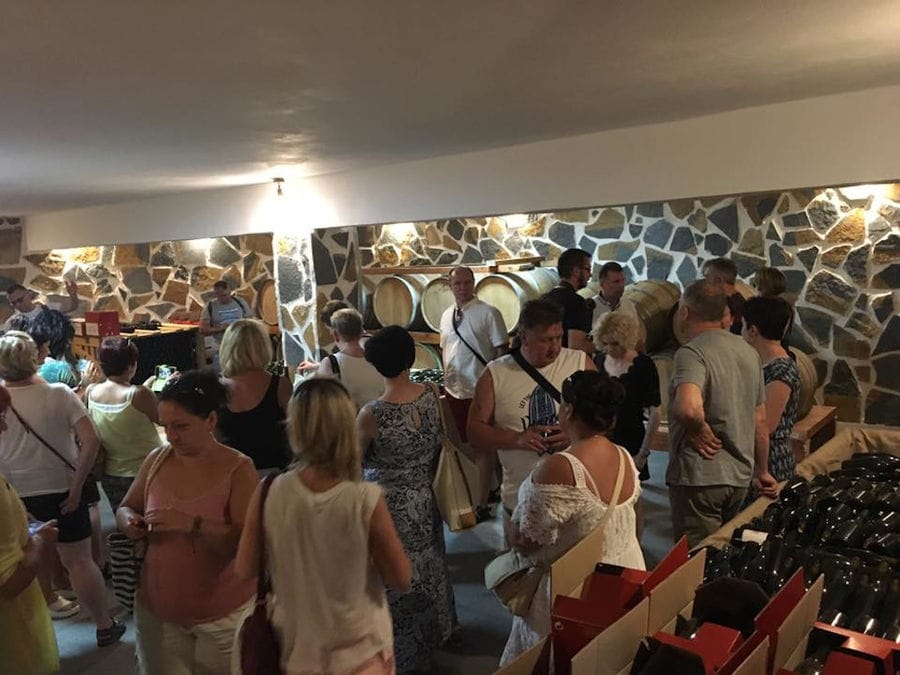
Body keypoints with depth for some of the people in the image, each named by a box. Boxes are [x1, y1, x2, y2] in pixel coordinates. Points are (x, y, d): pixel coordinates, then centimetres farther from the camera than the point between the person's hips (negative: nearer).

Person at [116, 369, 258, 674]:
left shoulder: (238, 469, -16)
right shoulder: (156, 460, -2)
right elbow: (125, 508, 11)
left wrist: (193, 524, -33)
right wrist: (128, 520, -12)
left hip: (223, 615, -4)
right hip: (156, 609, 4)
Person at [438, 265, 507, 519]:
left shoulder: (488, 313, -10)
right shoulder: (446, 315, 9)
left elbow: (501, 351, -10)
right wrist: (446, 378, 14)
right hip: (454, 390, 6)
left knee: (483, 446, 2)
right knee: (466, 444, 17)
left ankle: (482, 503, 10)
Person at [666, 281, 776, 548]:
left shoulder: (692, 352, -16)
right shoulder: (748, 351, 10)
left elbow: (688, 408, -36)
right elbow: (760, 421, 16)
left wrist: (699, 429, -15)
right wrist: (762, 471, 25)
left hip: (700, 477, -8)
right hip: (740, 476, 8)